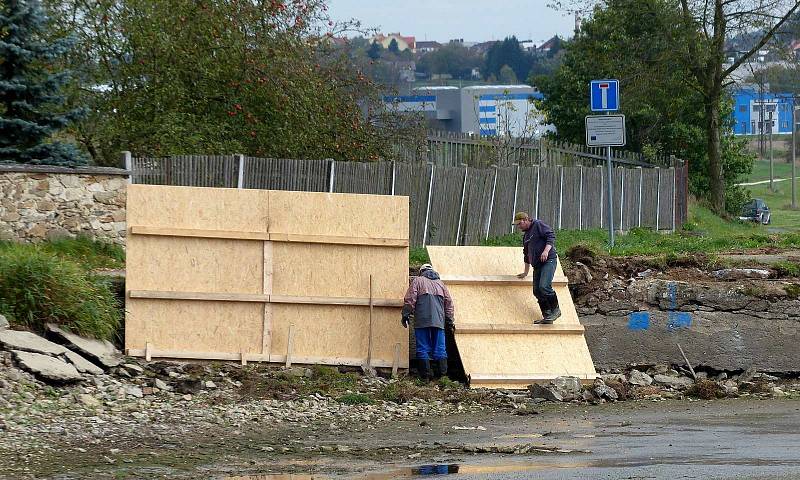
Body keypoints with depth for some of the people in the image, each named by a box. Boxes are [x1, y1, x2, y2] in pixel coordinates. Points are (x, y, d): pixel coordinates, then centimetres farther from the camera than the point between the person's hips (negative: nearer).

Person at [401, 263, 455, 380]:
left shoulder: (418, 281, 10)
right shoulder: (440, 283, 22)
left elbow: (410, 299, -2)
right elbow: (449, 302, 18)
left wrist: (406, 315, -1)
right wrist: (450, 321, 18)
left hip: (422, 320, -3)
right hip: (438, 321, 3)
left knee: (423, 348, -1)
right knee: (440, 347, 5)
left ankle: (425, 375, -5)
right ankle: (442, 373, -1)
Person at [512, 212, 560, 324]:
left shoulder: (539, 225, -1)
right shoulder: (526, 235, 24)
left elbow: (551, 236, -13)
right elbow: (527, 255, 33)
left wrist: (546, 251, -26)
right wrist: (526, 272, 36)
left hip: (548, 260, -9)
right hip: (537, 264, 9)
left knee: (544, 287, -23)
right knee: (537, 291, -1)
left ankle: (555, 310, -9)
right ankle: (547, 316, 1)